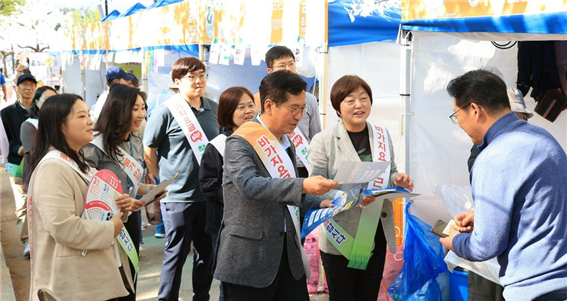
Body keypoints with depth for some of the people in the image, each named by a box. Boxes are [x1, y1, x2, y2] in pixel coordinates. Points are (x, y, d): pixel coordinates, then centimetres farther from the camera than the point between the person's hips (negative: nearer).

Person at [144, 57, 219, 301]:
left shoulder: (215, 109, 6)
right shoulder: (167, 111, -9)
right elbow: (149, 151, -4)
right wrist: (166, 179, -1)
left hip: (210, 194, 5)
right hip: (178, 196, -5)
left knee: (207, 251, 14)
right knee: (176, 253, 4)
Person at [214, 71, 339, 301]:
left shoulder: (286, 143, 14)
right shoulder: (241, 142, -12)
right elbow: (249, 185, -29)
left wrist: (320, 203, 8)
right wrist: (303, 186, -37)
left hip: (288, 252, 8)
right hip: (249, 256, -8)